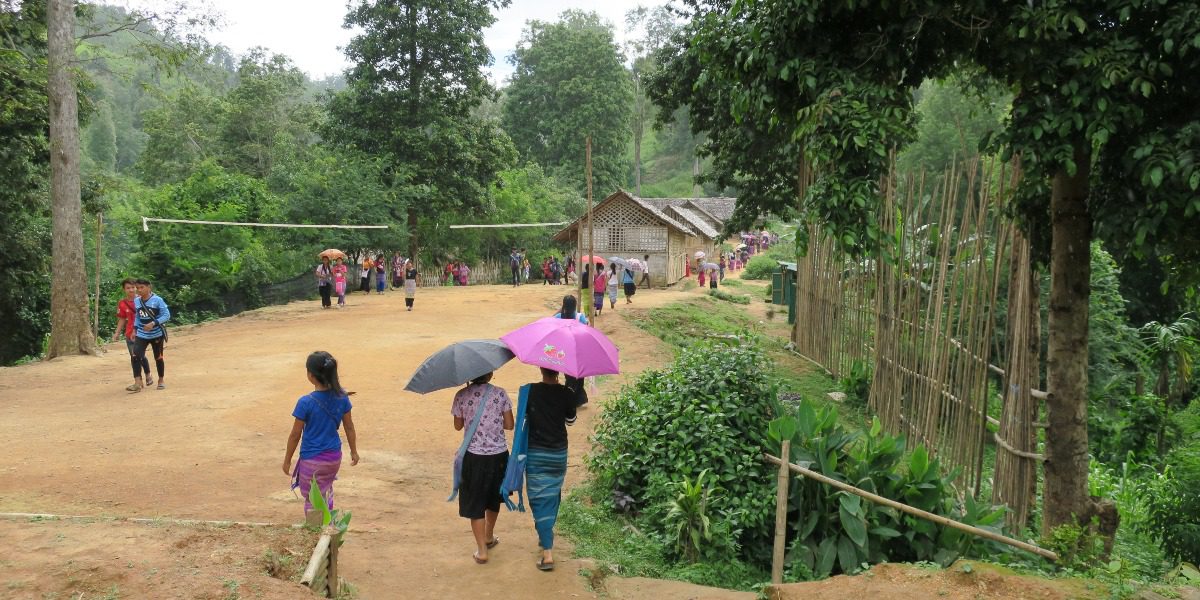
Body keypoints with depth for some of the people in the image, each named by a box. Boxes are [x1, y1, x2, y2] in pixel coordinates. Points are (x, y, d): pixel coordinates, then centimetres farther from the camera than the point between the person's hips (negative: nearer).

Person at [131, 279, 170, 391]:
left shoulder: (157, 300, -15)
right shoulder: (136, 301, -1)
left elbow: (167, 315, -16)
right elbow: (137, 316, 13)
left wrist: (153, 323, -26)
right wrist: (135, 330, 6)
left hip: (157, 334, -3)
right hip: (141, 334, 3)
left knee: (158, 357, 11)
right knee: (136, 355, -14)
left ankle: (161, 380, 30)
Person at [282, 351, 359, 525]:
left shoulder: (306, 402, -20)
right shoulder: (341, 397, -8)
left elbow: (295, 435, -12)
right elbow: (349, 427, 2)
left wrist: (287, 460, 1)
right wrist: (354, 451, 16)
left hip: (312, 460, -5)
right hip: (334, 457, 5)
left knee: (312, 501, 9)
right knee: (326, 492, 27)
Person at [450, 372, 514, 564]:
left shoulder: (461, 396, -7)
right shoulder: (500, 394, -8)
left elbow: (458, 426, 4)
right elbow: (509, 425, -3)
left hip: (474, 456, -1)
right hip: (498, 454, 1)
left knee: (475, 504, 7)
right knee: (493, 498, 23)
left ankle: (482, 550, 4)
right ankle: (489, 537, 42)